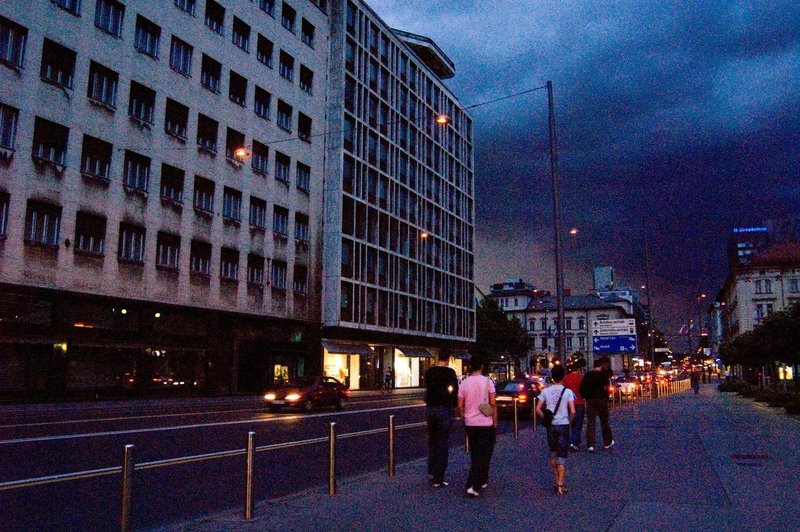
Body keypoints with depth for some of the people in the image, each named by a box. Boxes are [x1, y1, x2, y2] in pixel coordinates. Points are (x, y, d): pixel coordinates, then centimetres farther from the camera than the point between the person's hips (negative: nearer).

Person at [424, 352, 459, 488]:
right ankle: (438, 479, 2)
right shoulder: (450, 373, -12)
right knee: (443, 444, 1)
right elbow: (455, 392, -9)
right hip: (444, 409, -5)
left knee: (432, 440, 21)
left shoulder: (429, 372, 2)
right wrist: (454, 405, 7)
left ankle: (431, 471, 24)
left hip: (430, 408, 5)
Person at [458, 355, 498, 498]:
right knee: (483, 456, -1)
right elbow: (493, 404, -9)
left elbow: (460, 406, 2)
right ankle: (473, 486, -11)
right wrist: (495, 422, -1)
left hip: (470, 424, 4)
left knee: (475, 455, 19)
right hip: (486, 424, -4)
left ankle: (481, 481, 30)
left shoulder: (464, 383, 0)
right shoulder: (487, 381, -9)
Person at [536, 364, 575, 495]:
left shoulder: (545, 391, -1)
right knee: (562, 456, 3)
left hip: (550, 426, 2)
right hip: (563, 425, -2)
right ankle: (560, 485, -2)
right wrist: (570, 422, 3)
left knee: (553, 453, 18)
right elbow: (572, 412, -13)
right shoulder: (568, 392, -7)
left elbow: (538, 409, -4)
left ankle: (556, 482, 22)